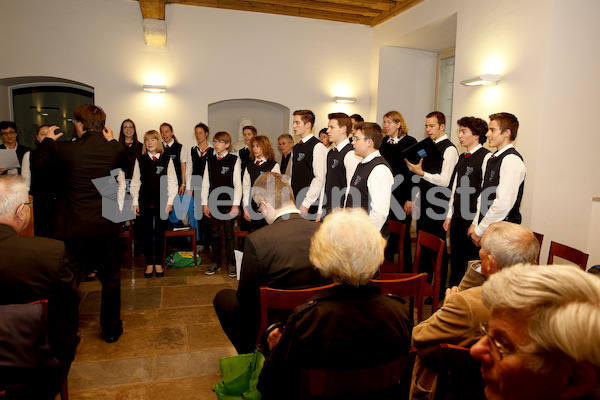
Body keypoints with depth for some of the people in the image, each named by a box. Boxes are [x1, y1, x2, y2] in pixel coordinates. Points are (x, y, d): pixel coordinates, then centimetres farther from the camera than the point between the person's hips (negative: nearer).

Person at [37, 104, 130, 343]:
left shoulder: (64, 149, -12)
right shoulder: (115, 149, -7)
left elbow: (38, 165, 8)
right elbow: (126, 165, 16)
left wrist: (48, 140, 22)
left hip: (73, 227, -1)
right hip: (106, 226, 2)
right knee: (110, 280, 17)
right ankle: (111, 329, 30)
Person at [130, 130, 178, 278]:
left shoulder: (167, 160, 1)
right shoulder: (140, 160, 5)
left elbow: (172, 182, 1)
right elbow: (135, 182, 6)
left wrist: (170, 201, -5)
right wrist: (135, 202, 1)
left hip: (162, 203, -1)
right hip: (144, 202, 1)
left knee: (160, 234, 6)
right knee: (146, 234, 7)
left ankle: (158, 263, 19)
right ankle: (149, 263, 19)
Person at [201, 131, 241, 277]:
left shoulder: (234, 160, -2)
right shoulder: (210, 161, 9)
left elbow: (237, 184, -4)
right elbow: (205, 183, 9)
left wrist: (235, 205, -9)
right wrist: (205, 203, 4)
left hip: (228, 203, -3)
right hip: (213, 203, 3)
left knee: (229, 234, 2)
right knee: (214, 234, 10)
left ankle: (231, 264, 13)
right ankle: (215, 263, 22)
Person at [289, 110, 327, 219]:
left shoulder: (318, 147, -10)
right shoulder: (295, 148, 15)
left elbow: (319, 178, -16)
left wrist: (306, 204, -17)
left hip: (310, 205, -7)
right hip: (294, 201, 7)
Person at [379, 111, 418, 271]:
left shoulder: (410, 142, -3)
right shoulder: (382, 142, 11)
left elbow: (413, 171, -7)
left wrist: (410, 199, -12)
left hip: (402, 197, -4)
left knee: (402, 235, 2)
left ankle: (406, 271, 16)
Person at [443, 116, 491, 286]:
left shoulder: (486, 157, -10)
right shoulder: (462, 157, 14)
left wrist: (476, 223, -15)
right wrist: (449, 215, 15)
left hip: (472, 221, -7)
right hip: (457, 219, 7)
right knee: (455, 261, 14)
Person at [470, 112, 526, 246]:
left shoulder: (512, 160, -16)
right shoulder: (493, 158, 13)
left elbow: (503, 204, -23)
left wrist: (480, 230, -16)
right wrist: (476, 224, 10)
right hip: (486, 230, 8)